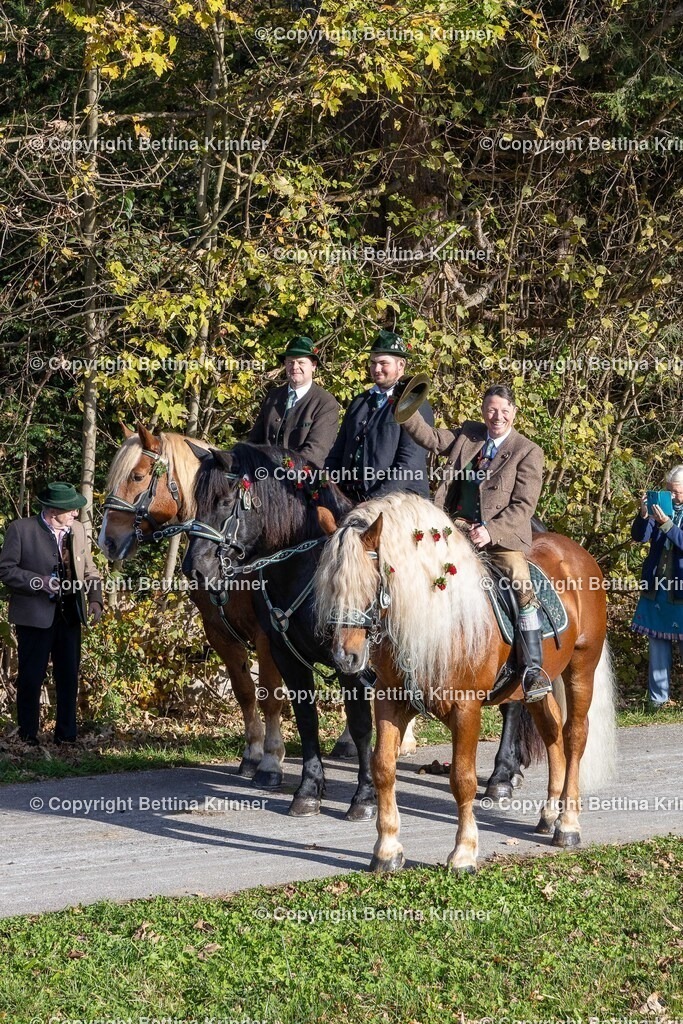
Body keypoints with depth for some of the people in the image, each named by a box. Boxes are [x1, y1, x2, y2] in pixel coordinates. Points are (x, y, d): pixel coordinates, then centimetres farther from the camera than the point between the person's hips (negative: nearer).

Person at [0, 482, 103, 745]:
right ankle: (27, 737, 12)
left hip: (70, 614, 5)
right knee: (31, 677, 2)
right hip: (35, 615, -5)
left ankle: (67, 735, 18)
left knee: (69, 676, 9)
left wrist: (95, 598, -2)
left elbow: (88, 569, 14)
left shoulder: (78, 530, 8)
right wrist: (40, 582, -20)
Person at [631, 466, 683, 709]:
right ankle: (658, 697, 13)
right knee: (657, 644, 8)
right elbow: (639, 536, 1)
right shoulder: (662, 507, 7)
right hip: (656, 587, 4)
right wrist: (644, 514, -17)